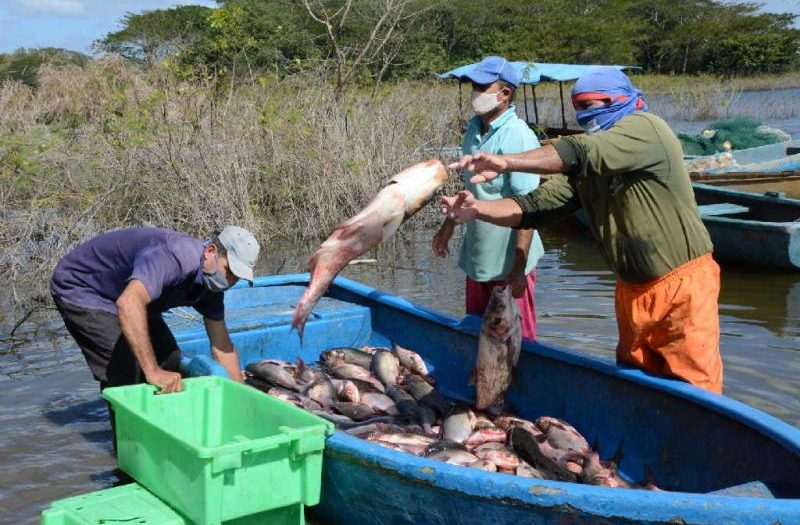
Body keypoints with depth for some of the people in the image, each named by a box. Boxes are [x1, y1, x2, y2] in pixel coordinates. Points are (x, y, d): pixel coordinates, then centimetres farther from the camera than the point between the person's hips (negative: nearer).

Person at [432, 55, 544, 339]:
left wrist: (518, 268, -22)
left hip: (508, 263, -8)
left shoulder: (518, 137, -18)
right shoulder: (474, 128, 6)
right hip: (477, 257, 8)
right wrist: (448, 226, 23)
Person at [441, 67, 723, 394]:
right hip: (632, 289, 7)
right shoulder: (584, 169, 7)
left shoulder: (645, 128, -14)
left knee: (695, 388, 0)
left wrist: (506, 162, -38)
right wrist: (479, 208, -19)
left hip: (680, 284, -7)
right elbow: (535, 207, -2)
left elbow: (581, 153, -30)